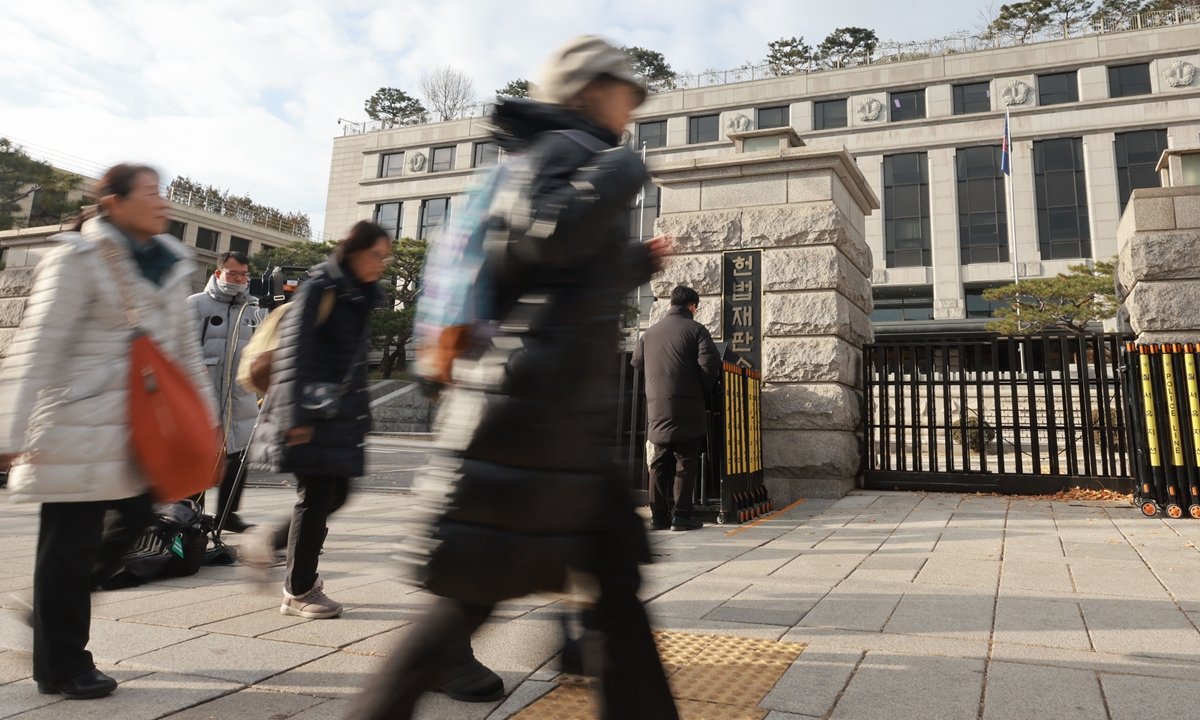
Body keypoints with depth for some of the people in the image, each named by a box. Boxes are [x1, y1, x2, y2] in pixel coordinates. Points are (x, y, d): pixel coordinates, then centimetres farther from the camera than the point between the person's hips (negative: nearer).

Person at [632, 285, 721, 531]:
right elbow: (710, 364, -13)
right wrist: (703, 391, 2)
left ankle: (658, 516, 12)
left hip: (656, 407, 5)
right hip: (686, 408, -4)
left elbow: (636, 362, 19)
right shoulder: (695, 330, -3)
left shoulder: (651, 332, 12)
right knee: (685, 462, 2)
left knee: (659, 463, 10)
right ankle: (681, 515, 2)